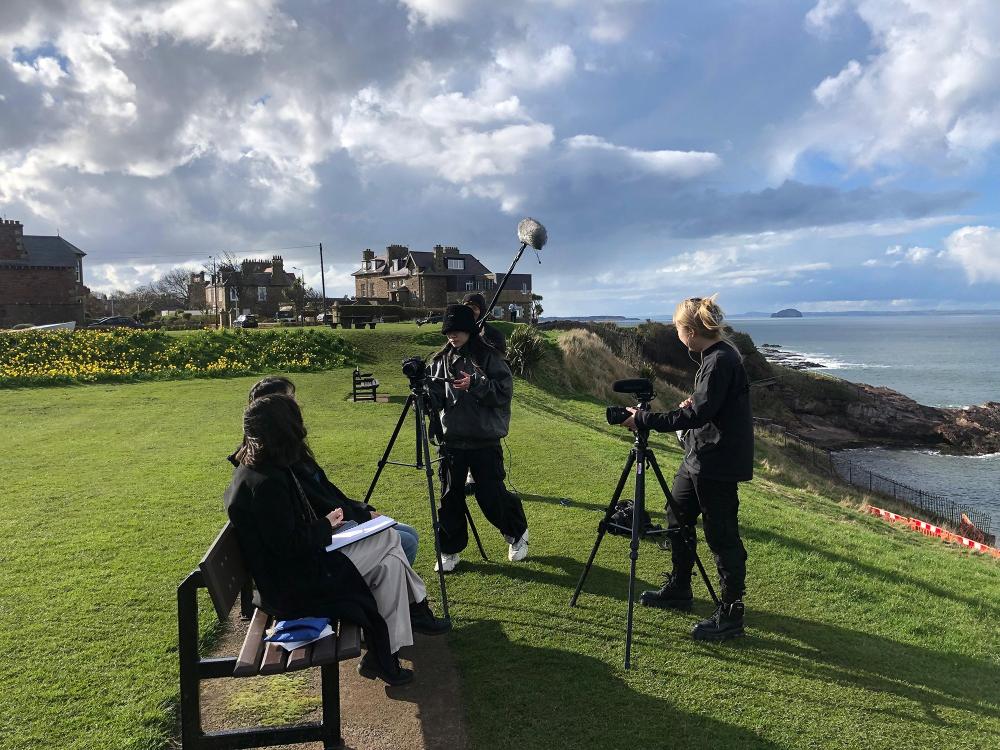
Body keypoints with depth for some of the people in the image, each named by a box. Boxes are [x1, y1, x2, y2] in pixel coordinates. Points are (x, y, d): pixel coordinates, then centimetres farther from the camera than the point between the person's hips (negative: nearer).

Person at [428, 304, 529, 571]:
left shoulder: (488, 357, -4)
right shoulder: (441, 360, 7)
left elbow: (505, 390, -10)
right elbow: (436, 399, 7)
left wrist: (475, 384, -22)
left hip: (485, 441, -3)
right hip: (451, 440, 4)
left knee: (491, 494, 1)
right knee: (450, 496, 6)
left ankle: (517, 533, 28)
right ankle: (450, 550, 22)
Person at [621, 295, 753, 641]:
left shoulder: (721, 361, -20)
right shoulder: (715, 356, 10)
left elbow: (698, 414, -25)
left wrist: (644, 420, -23)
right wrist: (693, 405, 8)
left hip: (718, 463, -11)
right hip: (698, 458, 11)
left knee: (722, 537, -2)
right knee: (678, 519, 20)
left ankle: (731, 617, 10)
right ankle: (678, 590, 36)